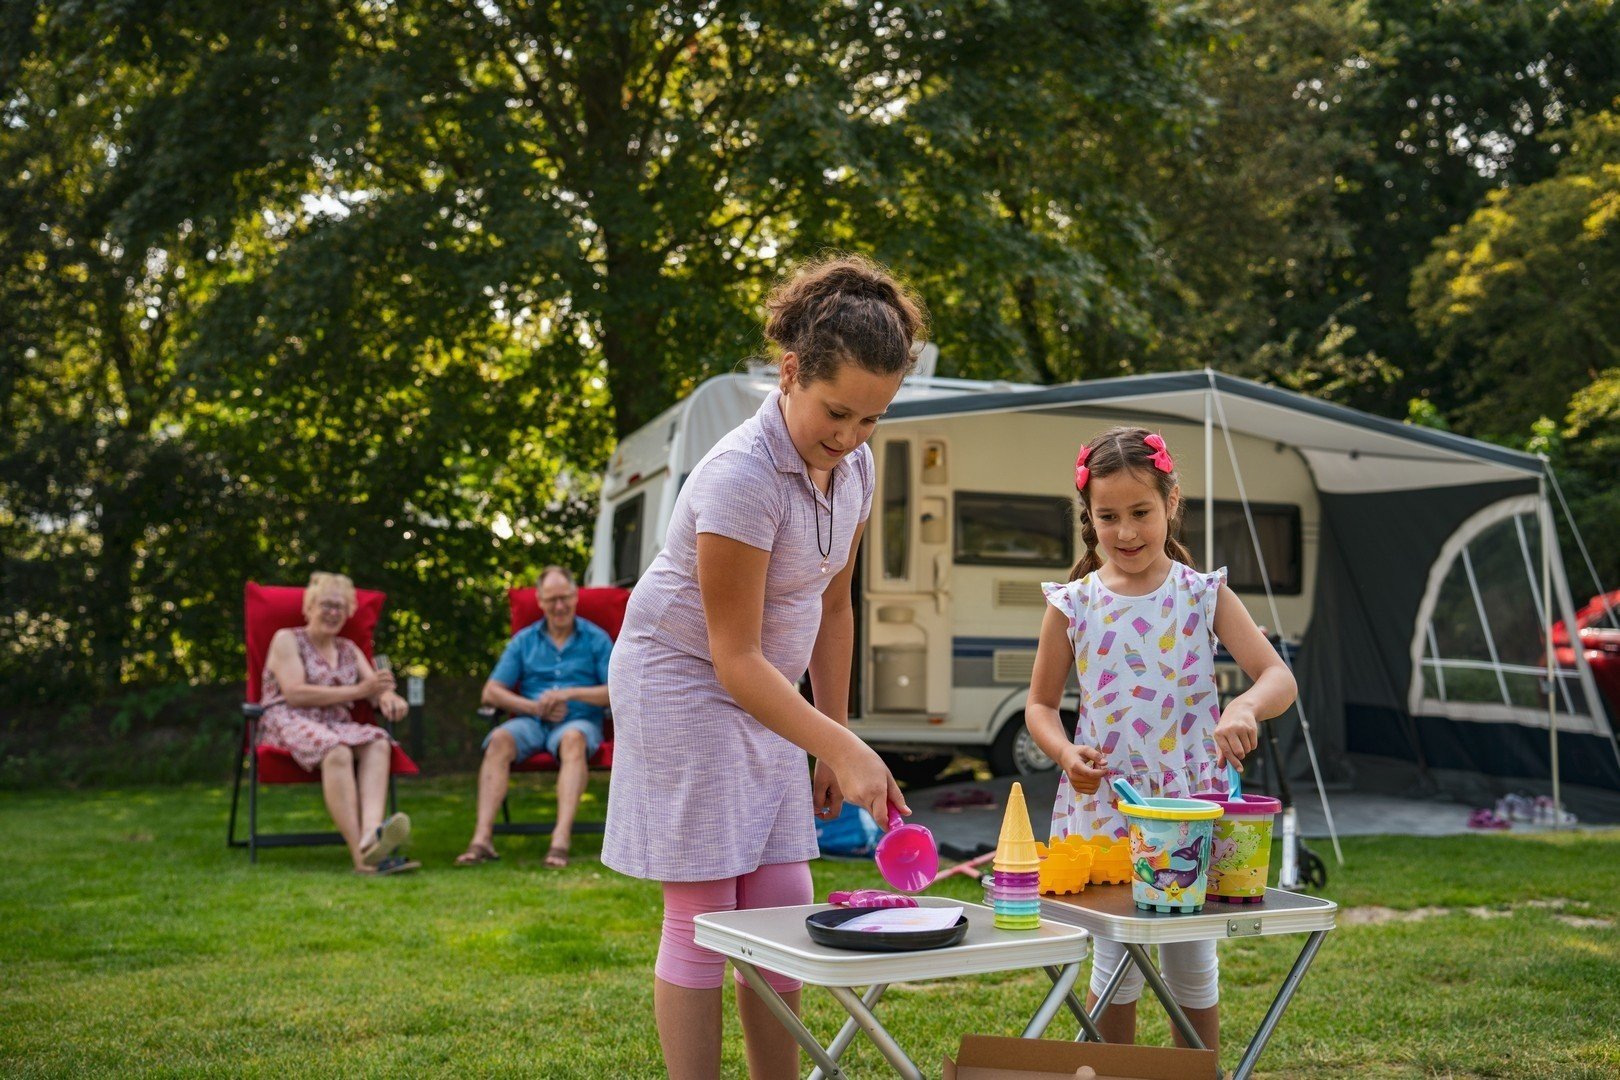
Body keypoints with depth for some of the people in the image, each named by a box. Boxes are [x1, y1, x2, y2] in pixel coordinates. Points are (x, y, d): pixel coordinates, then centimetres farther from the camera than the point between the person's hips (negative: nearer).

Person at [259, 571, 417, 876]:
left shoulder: (348, 649, 27)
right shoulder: (287, 640, 9)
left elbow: (375, 687, 14)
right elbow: (294, 694, -6)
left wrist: (387, 697, -13)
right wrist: (357, 691, -11)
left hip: (337, 725, 5)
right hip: (289, 723, -5)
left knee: (378, 744, -30)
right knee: (337, 750, -38)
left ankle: (372, 832, -56)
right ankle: (361, 854, -52)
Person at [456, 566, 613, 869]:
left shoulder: (596, 639, 10)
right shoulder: (524, 640, 15)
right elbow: (491, 692, 8)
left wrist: (570, 693, -12)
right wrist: (536, 707, -6)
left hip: (580, 720, -2)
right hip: (532, 722, 2)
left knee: (573, 739, -37)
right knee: (499, 740, -30)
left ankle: (561, 838, -50)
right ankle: (482, 838, -40)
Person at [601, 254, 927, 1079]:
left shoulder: (854, 467, -2)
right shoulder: (742, 477, -27)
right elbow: (736, 658, -25)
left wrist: (835, 745, 9)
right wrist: (844, 749, -30)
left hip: (762, 698, 7)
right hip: (682, 684, -7)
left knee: (782, 904, 7)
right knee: (703, 914, -4)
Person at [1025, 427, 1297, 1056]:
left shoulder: (1205, 596, -2)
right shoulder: (1071, 605, -1)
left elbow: (1278, 677, -10)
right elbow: (1041, 703, 6)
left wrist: (1246, 707, -32)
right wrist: (1065, 752, -14)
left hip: (1191, 803, 0)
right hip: (1102, 803, 0)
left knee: (1192, 966, 10)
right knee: (1116, 961, 8)